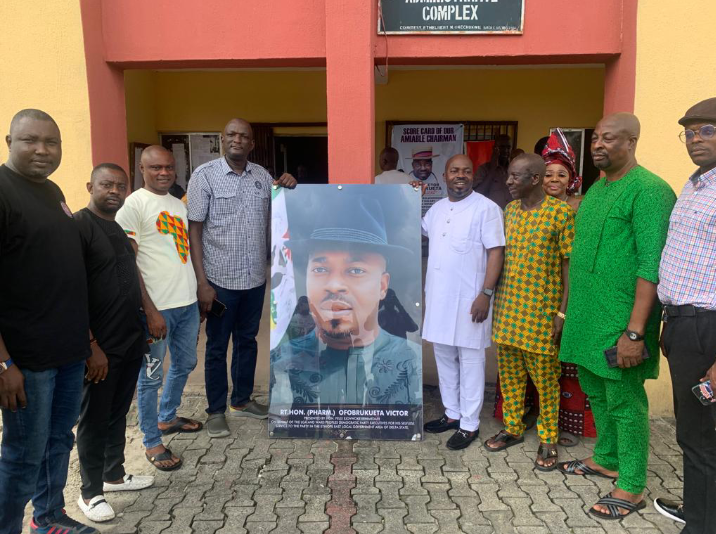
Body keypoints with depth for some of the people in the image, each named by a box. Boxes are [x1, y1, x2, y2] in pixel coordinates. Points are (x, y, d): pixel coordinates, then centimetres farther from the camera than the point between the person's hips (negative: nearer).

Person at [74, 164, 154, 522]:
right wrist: (91, 346, -20)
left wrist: (144, 324, 17)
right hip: (100, 346, -7)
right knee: (94, 419, 7)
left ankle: (114, 475, 35)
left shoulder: (123, 227, 11)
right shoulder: (79, 225, -13)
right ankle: (90, 492, 22)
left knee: (118, 413, 19)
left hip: (131, 341, 7)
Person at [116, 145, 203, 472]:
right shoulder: (133, 205, -9)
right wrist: (150, 311, -17)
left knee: (185, 364, 21)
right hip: (157, 307, -8)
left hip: (188, 302, 8)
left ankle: (167, 418, 41)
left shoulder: (179, 205, 14)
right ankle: (152, 443, 20)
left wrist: (201, 292, 16)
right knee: (151, 377, 5)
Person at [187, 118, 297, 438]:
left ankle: (241, 400, 35)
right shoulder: (205, 175, -8)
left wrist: (289, 188, -3)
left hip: (255, 277, 5)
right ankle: (216, 411, 24)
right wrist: (202, 282, -15)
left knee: (247, 340, 17)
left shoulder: (262, 176, 5)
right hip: (220, 279, -4)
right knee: (217, 346, 9)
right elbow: (194, 230, -9)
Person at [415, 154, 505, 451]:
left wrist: (486, 294, -20)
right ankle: (452, 414, 30)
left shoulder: (486, 208, -9)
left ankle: (469, 425, 14)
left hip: (469, 299, -7)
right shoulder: (437, 208, 12)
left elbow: (496, 252, -13)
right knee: (444, 357, 15)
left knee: (470, 361, 3)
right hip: (438, 297, 7)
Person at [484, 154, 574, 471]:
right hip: (507, 306, 6)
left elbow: (569, 264, -9)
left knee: (544, 377, 5)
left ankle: (548, 440, 20)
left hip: (542, 311, -6)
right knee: (509, 373, 13)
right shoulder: (509, 210, 8)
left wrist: (563, 312, -12)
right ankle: (513, 429, 29)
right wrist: (496, 299, 12)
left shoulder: (561, 213, -10)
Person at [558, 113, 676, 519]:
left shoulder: (649, 190, -13)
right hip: (587, 318, 8)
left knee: (624, 402, 4)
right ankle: (606, 460, 38)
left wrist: (635, 331, -23)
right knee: (597, 393, 20)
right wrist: (570, 311, 18)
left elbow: (652, 267, -19)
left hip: (619, 323, -8)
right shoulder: (596, 189, 14)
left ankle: (632, 488, 19)